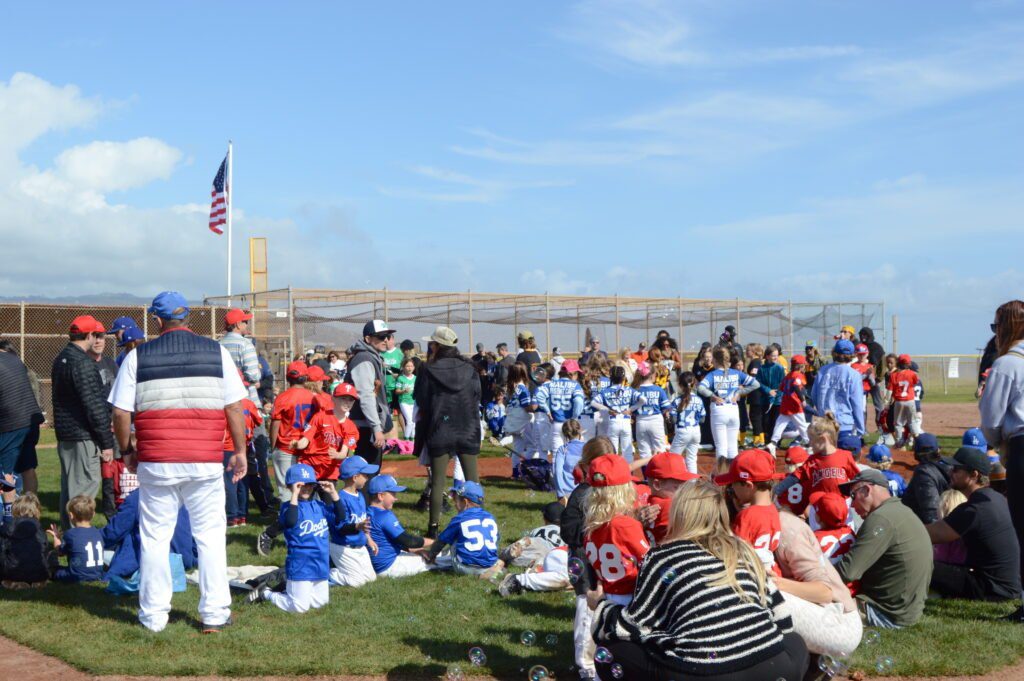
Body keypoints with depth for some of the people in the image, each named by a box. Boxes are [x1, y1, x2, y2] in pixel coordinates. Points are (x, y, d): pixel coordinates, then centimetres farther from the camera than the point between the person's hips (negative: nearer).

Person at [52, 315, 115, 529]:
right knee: (85, 484, -7)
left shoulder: (60, 360, 13)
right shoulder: (83, 363, -17)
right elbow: (94, 405, -19)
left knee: (69, 485, 16)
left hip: (64, 433, 10)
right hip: (83, 436, -10)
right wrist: (107, 442, -14)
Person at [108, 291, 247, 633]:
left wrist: (127, 451, 15)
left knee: (154, 538, 11)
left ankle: (153, 615, 18)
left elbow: (121, 413, 0)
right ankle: (214, 614, 12)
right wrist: (240, 451, 9)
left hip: (156, 463, 0)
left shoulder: (138, 356, 1)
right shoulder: (216, 352, 2)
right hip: (206, 463, 0)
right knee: (211, 536, 10)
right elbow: (234, 408, 0)